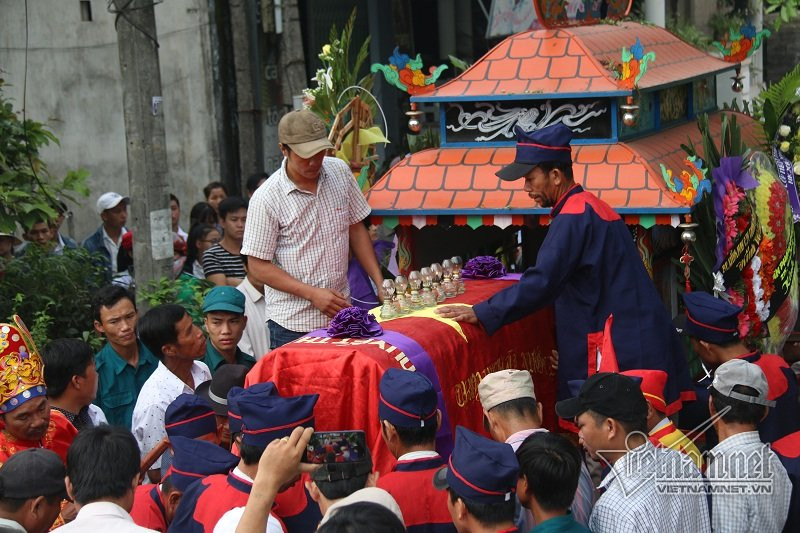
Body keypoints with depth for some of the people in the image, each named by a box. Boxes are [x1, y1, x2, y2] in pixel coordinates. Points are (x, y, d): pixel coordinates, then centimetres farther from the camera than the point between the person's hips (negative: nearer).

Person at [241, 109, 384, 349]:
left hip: (340, 312, 4)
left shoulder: (340, 172, 3)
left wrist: (379, 282, 4)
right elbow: (258, 266, -9)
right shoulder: (267, 198, -12)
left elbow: (356, 228, 13)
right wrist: (313, 294, -16)